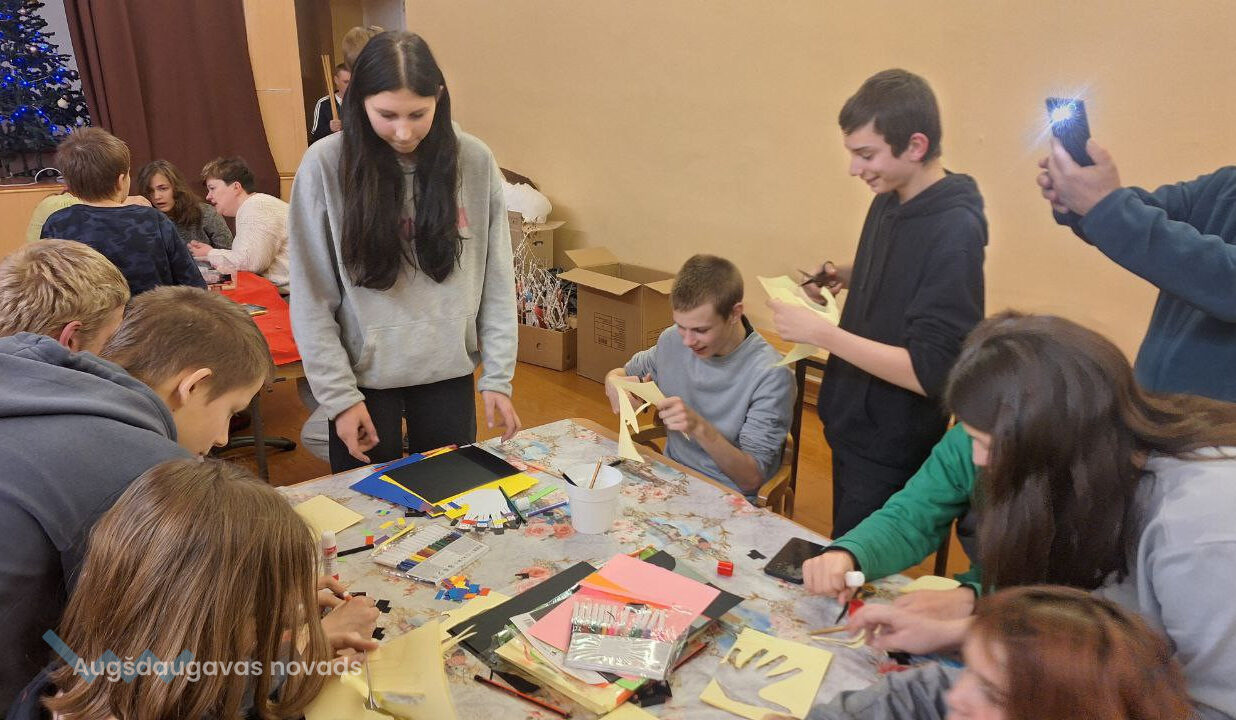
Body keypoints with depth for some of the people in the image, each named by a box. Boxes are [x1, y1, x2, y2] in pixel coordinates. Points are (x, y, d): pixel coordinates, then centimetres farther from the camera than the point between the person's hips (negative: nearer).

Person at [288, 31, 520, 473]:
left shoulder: (474, 161, -6)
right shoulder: (326, 165, -10)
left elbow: (497, 281, -2)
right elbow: (311, 297, -7)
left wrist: (498, 375, -5)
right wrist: (338, 394, -9)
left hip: (449, 371, 1)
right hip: (364, 373, -1)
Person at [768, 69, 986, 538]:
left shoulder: (954, 232, -25)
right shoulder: (889, 201, 1)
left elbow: (931, 371, -27)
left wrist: (820, 332, -28)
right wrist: (846, 279, -1)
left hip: (891, 452, -8)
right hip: (851, 425, 8)